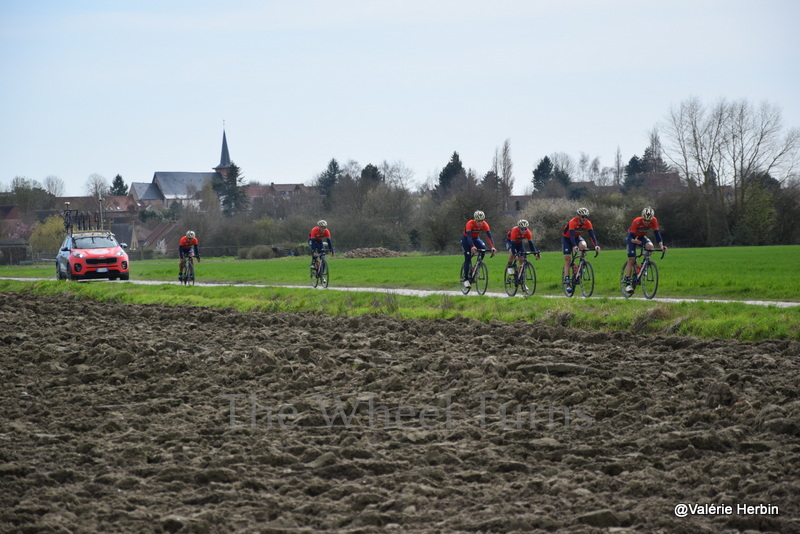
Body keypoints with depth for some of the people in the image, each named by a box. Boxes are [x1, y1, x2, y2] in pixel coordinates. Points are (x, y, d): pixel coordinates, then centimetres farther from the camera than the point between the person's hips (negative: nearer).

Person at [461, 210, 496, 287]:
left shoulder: (485, 224, -23)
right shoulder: (470, 224, -33)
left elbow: (489, 236, -31)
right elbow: (469, 236, -43)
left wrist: (493, 247, -47)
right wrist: (472, 247, -60)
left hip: (476, 238, 3)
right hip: (466, 239, -3)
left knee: (483, 248, -27)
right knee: (467, 258, -11)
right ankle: (466, 279, -4)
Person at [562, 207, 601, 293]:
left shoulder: (588, 223, -21)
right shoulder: (573, 222, -33)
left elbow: (592, 235, -27)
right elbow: (571, 235, -43)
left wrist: (596, 245, -44)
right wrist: (574, 246, -59)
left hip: (577, 237, 3)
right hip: (567, 238, -3)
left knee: (583, 245, -32)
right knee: (567, 260, -10)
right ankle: (568, 282, -9)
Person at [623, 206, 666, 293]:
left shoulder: (654, 221, -25)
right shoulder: (636, 222, -34)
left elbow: (657, 233, -22)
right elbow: (630, 236, -33)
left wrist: (661, 245, -36)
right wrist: (633, 241, -56)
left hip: (642, 237, 3)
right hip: (632, 237, -3)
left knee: (650, 246, -29)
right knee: (631, 259, -13)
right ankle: (627, 283, -12)